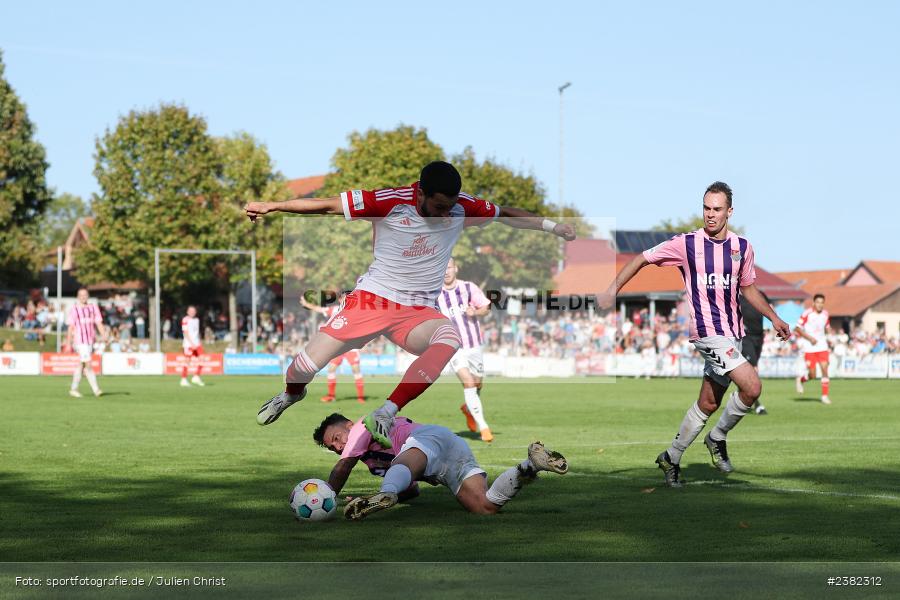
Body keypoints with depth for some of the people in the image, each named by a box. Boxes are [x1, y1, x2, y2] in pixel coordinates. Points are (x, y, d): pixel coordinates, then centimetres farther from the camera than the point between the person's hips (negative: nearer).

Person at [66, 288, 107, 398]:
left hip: (90, 340, 5)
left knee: (81, 365, 10)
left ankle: (73, 389, 18)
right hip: (80, 341, -5)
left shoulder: (93, 308, 10)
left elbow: (99, 324, 8)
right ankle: (96, 389, -11)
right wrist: (68, 343, -3)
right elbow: (71, 327, -1)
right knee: (88, 364, -11)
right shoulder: (74, 309, -2)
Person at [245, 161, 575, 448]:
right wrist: (271, 206, -12)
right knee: (307, 364, -7)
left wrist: (553, 226, 10)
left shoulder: (461, 206, -6)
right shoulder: (390, 202, -16)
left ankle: (384, 415, -32)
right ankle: (291, 393, 34)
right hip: (373, 297, -2)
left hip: (418, 311, 2)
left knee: (450, 337, -34)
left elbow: (507, 214, 11)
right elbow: (327, 205, -13)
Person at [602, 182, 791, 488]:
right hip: (707, 330, -6)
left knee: (709, 403, 9)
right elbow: (643, 258, 3)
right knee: (752, 387, -20)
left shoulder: (742, 247, 7)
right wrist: (613, 289, -3)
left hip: (732, 333, 6)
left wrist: (774, 318, 17)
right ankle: (718, 437, 3)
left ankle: (671, 458, 24)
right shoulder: (686, 243, -7)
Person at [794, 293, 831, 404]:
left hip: (822, 346, 4)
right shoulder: (807, 314, -10)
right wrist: (810, 338, -16)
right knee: (812, 375, -5)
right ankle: (800, 379, 29)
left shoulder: (825, 314, 6)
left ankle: (825, 395, -1)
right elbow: (798, 328, -8)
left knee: (825, 369, -9)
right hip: (809, 347, -4)